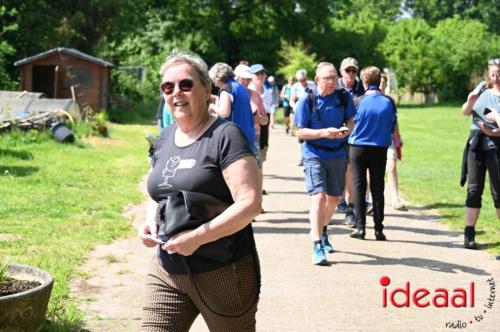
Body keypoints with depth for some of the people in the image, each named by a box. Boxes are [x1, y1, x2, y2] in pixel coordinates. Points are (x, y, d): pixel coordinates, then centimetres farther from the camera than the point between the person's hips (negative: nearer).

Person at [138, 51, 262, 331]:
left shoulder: (225, 135, -11)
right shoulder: (165, 138, 11)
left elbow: (251, 203, -19)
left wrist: (198, 237, -25)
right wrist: (150, 222, 2)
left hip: (222, 273, -6)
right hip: (167, 273, 6)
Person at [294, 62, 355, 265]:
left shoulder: (344, 97, -1)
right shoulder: (307, 100, -10)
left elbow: (350, 119, 11)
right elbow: (301, 132, -9)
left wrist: (347, 129, -13)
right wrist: (324, 132, -24)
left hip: (337, 155, 5)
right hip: (314, 155, -4)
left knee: (334, 198, 16)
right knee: (318, 196, -18)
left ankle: (322, 232, 43)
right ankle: (317, 246, -16)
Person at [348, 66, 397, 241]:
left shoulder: (359, 102, -11)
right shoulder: (389, 102, -6)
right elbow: (392, 128, 4)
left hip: (358, 149, -1)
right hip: (380, 150, 2)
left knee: (358, 187, 7)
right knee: (377, 189, 8)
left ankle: (360, 227, 4)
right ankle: (379, 229, 8)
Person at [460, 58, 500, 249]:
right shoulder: (483, 88, 9)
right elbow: (465, 112, 13)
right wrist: (470, 101, -7)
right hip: (476, 144, 4)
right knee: (474, 189, 4)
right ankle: (469, 234, 5)